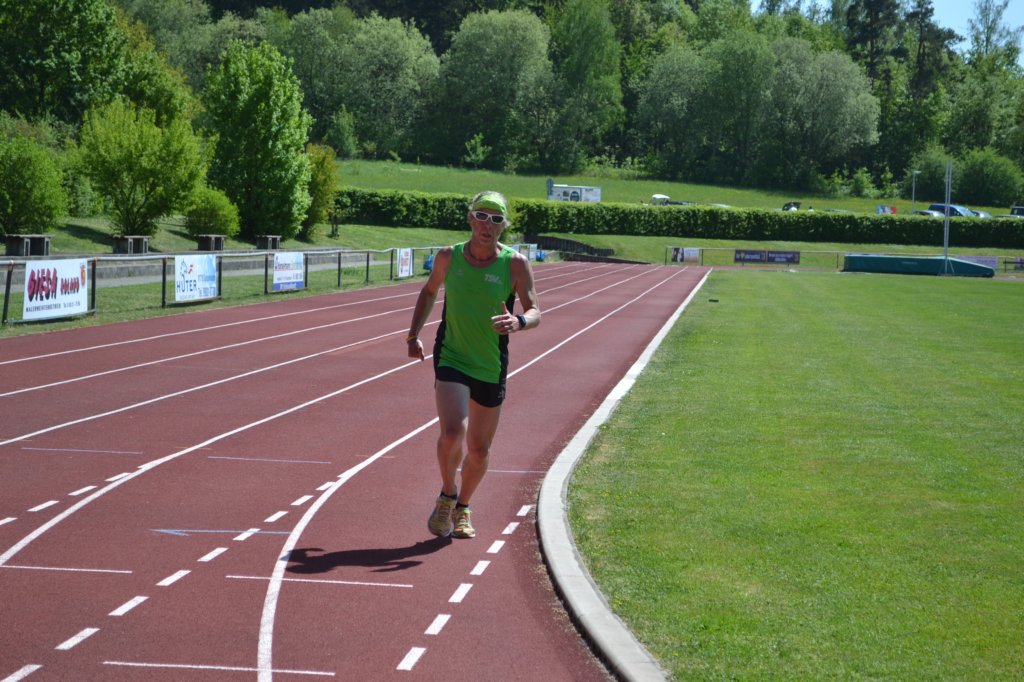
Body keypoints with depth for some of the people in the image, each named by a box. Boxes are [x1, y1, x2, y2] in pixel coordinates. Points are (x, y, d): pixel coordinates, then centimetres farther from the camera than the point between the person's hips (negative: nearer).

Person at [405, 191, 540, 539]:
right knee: (452, 433, -23)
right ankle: (447, 495, 6)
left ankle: (462, 508, 38)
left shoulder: (515, 264, -8)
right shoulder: (448, 257, -3)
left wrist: (518, 322, -33)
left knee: (479, 450, 11)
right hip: (450, 358, -1)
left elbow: (535, 313, -10)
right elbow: (429, 291, 17)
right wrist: (414, 334, 8)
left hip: (491, 367, 1)